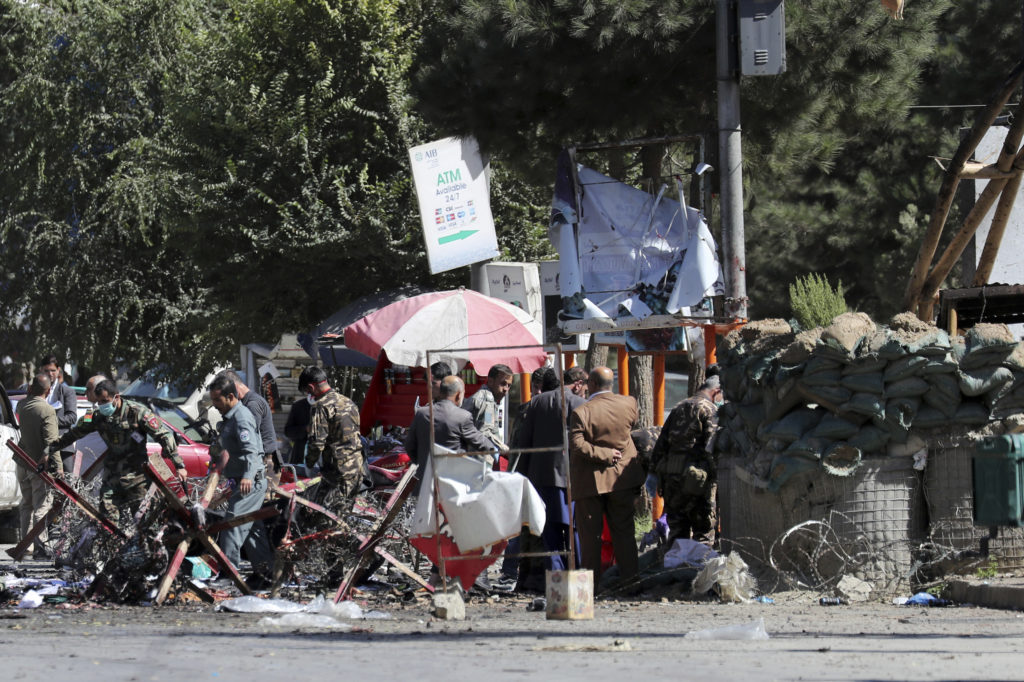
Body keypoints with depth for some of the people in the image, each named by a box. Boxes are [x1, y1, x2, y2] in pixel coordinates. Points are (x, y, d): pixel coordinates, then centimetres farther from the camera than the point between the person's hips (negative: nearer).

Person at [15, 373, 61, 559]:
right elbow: (51, 441, -20)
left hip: (22, 465, 6)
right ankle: (39, 547, -3)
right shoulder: (47, 410, -18)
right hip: (40, 466, -6)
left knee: (26, 505, 17)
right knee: (41, 507, -2)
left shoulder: (22, 406, 1)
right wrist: (58, 466, -15)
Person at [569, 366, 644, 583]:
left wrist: (604, 454, -14)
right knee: (623, 530, 11)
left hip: (591, 480, -4)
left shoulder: (581, 412, -15)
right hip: (622, 476, 4)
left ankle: (591, 580, 6)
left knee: (590, 533, 4)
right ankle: (629, 575, 11)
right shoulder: (628, 404, -2)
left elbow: (577, 445, -22)